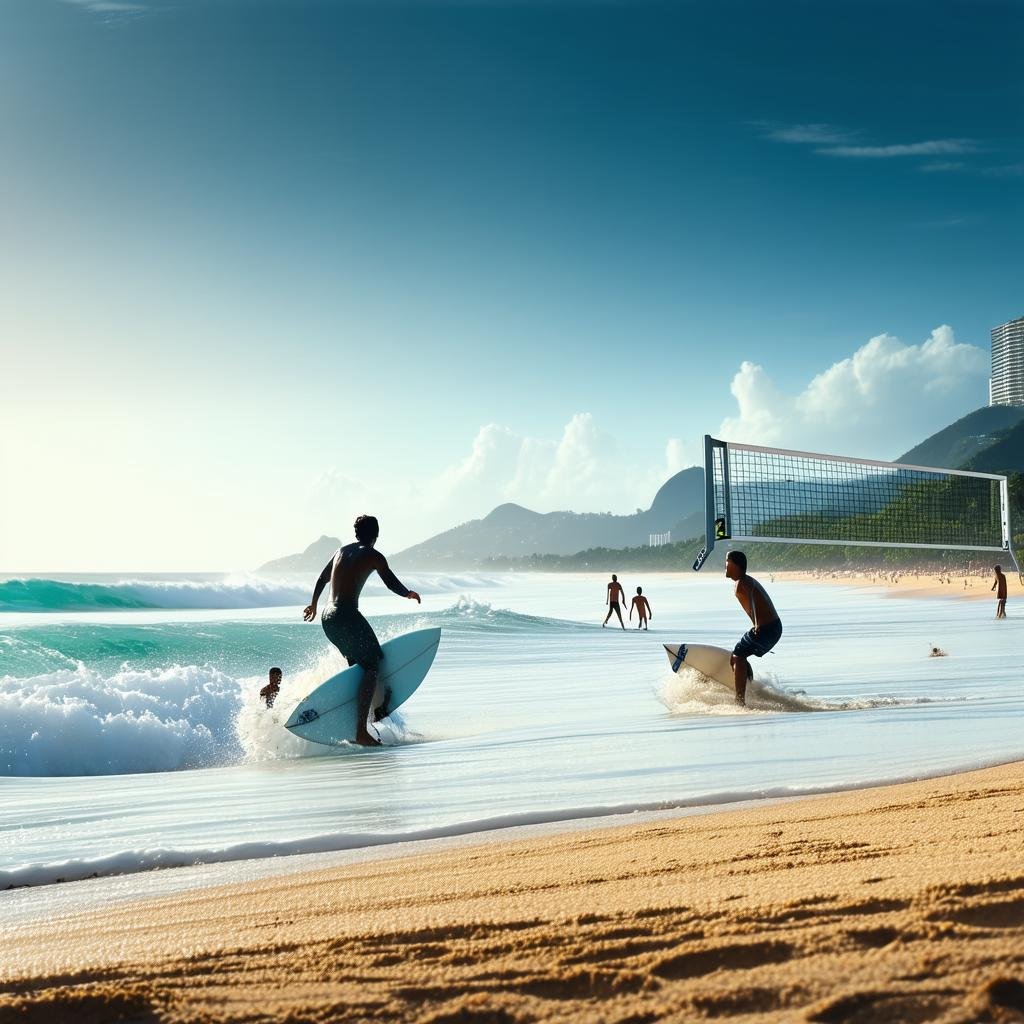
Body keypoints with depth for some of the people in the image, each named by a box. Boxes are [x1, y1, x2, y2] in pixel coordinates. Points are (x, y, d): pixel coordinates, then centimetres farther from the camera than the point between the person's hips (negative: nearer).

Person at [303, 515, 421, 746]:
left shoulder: (342, 551, 19)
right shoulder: (373, 556, -2)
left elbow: (322, 578, 30)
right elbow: (392, 584, -8)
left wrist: (313, 603, 45)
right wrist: (409, 594, 14)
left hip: (327, 617, 8)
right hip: (347, 615, -8)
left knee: (357, 663, 24)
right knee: (372, 665, -6)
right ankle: (361, 732, -15)